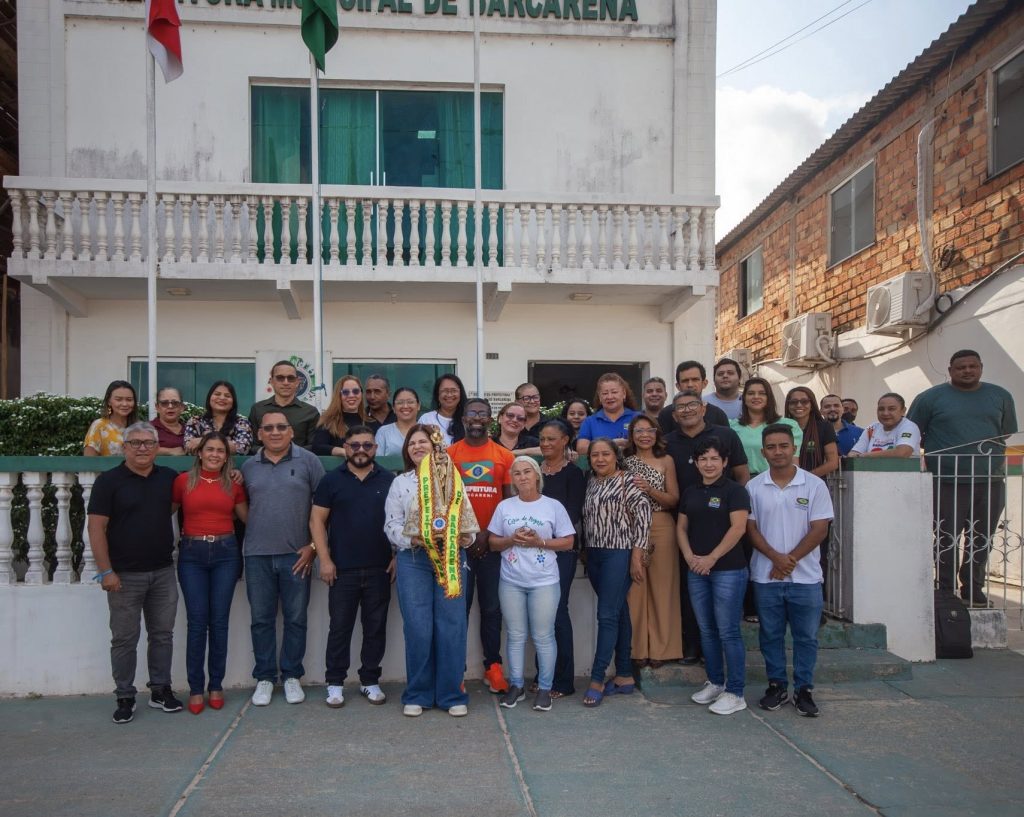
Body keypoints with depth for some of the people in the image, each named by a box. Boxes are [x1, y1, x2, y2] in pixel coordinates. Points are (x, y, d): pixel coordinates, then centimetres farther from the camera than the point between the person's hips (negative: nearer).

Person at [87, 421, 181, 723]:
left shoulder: (169, 477, 6)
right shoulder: (109, 480, -5)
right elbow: (96, 527, -8)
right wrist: (106, 571, -15)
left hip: (163, 572, 4)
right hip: (125, 574, -4)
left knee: (162, 634, 11)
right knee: (124, 639, 5)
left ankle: (160, 690, 23)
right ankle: (125, 698, 16)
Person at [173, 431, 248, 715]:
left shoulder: (234, 484, 6)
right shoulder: (183, 480, 1)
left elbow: (248, 518, 10)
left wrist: (244, 486, 3)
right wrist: (176, 538, -5)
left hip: (225, 553, 1)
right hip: (192, 554, -1)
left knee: (219, 620, 4)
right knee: (197, 621, -1)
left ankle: (216, 685, 15)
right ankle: (195, 688, 9)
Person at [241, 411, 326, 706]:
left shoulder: (308, 461, -1)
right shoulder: (248, 467, 8)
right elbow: (242, 508, 15)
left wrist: (313, 545, -6)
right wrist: (246, 541, 5)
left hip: (297, 555, -2)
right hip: (257, 556, 2)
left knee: (296, 618, 7)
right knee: (261, 619, 9)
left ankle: (291, 676, 20)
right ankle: (264, 677, 21)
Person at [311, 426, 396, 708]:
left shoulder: (389, 480, 5)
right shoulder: (331, 480, 2)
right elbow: (317, 520, 1)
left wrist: (398, 557, -1)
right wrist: (325, 559, -6)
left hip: (380, 568, 1)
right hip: (342, 569, -1)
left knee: (376, 627, 8)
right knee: (340, 627, 5)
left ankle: (370, 680, 20)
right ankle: (335, 683, 16)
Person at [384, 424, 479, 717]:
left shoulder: (453, 479, 11)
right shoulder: (400, 483, 10)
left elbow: (467, 517, 9)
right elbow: (391, 524, 3)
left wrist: (465, 536, -11)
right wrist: (412, 539, -15)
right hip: (413, 560, 0)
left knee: (451, 626, -1)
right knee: (418, 628, -1)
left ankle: (452, 694, 9)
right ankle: (417, 695, 12)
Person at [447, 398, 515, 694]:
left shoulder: (504, 456, 4)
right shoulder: (449, 454, 3)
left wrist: (488, 533, -7)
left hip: (493, 543, 1)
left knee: (492, 607, 7)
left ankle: (493, 666, 15)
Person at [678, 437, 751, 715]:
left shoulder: (734, 490, -6)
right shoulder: (690, 493, 13)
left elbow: (738, 528, -14)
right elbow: (681, 527, 13)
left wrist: (712, 558, -15)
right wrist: (689, 556, -3)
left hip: (728, 569, -6)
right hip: (696, 571, 6)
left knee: (728, 631, -3)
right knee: (707, 630, 13)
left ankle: (735, 693, 5)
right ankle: (715, 683, 26)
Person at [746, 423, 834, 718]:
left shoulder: (814, 485, -2)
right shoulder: (754, 487, 2)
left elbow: (820, 529, -6)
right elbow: (751, 528, 0)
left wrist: (791, 559, -12)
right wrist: (776, 558, -13)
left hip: (805, 576, -1)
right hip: (766, 576, 1)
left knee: (806, 636, 6)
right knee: (771, 634, 10)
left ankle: (804, 689, 19)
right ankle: (776, 685, 24)